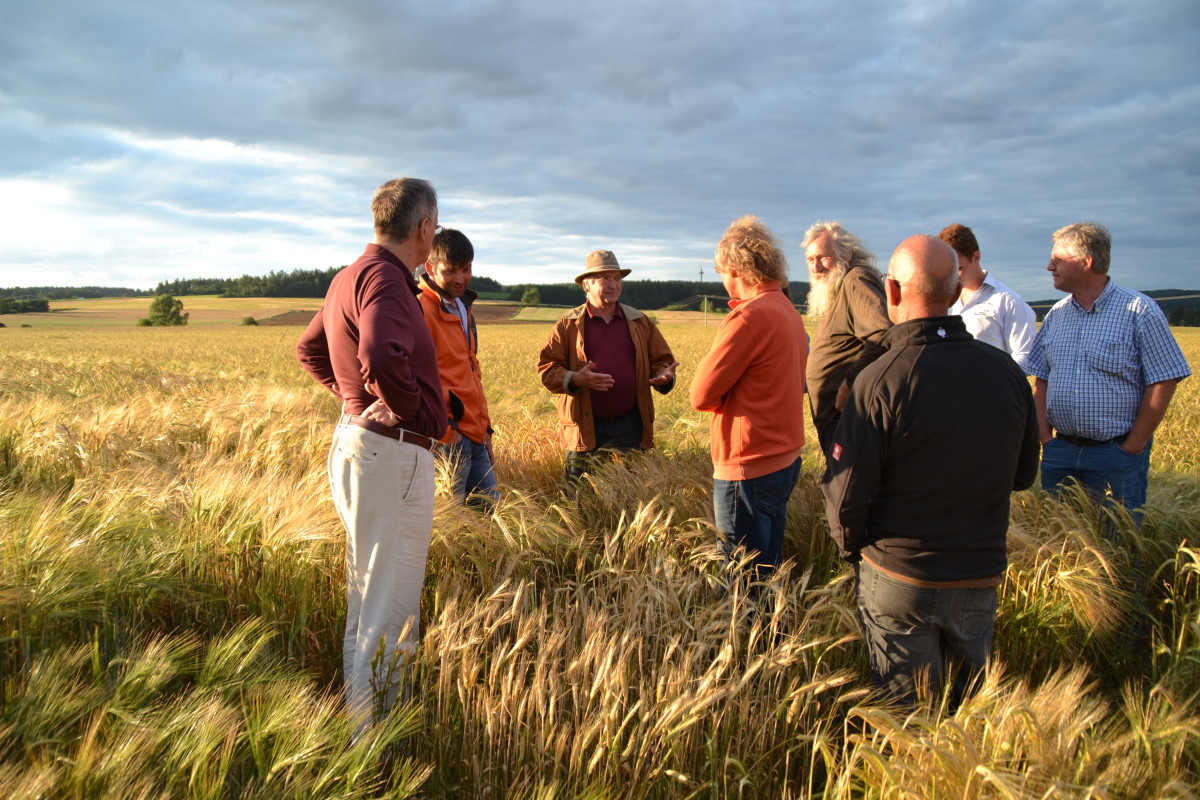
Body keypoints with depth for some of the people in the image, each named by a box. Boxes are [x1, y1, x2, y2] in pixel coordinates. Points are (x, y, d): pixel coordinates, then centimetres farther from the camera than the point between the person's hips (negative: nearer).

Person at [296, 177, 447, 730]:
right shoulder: (383, 277, -17)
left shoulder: (349, 276, 15)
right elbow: (382, 358, -35)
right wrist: (412, 411, -18)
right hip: (392, 455, -11)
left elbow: (308, 348, 28)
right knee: (392, 606, -2)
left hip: (357, 437, 11)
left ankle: (357, 711, 35)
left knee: (364, 594, 20)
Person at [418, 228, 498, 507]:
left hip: (474, 435, 9)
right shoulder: (420, 309, -13)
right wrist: (444, 429, -17)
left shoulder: (462, 308, 17)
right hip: (449, 438, -9)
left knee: (489, 508, 14)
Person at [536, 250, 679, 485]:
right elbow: (547, 368, 0)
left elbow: (661, 359, 16)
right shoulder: (568, 325, 4)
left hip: (630, 425, 2)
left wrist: (664, 376, -8)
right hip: (585, 428, -2)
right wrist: (575, 380, -19)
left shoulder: (640, 322, 12)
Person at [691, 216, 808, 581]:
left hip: (748, 470, -9)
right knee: (768, 569, 20)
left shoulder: (749, 317, -19)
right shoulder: (789, 311, 10)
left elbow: (702, 395, -17)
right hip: (785, 460, 9)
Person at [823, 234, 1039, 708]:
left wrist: (851, 549, 3)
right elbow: (1023, 475, 8)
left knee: (907, 711, 14)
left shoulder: (879, 382, -21)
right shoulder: (1007, 372, -6)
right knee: (970, 705, 23)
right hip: (980, 577, 4)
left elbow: (846, 494, -17)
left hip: (897, 579, -4)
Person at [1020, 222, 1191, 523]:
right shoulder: (1055, 315, 9)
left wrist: (1133, 447, -11)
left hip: (1118, 453, -4)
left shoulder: (1140, 311, -6)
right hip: (1060, 452, 5)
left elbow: (1163, 382, -8)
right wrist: (1045, 435, 1)